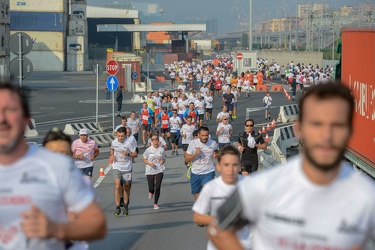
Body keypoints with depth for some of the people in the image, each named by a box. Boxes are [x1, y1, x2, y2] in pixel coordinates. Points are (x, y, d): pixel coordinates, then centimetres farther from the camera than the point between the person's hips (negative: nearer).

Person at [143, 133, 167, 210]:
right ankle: (151, 192, 42)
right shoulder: (148, 150, -4)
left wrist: (162, 161, -10)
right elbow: (144, 159, 4)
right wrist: (150, 163, -14)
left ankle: (156, 203, 7)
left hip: (159, 171, 0)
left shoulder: (162, 149, 1)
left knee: (158, 187, -8)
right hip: (150, 171, 0)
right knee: (151, 188, 2)